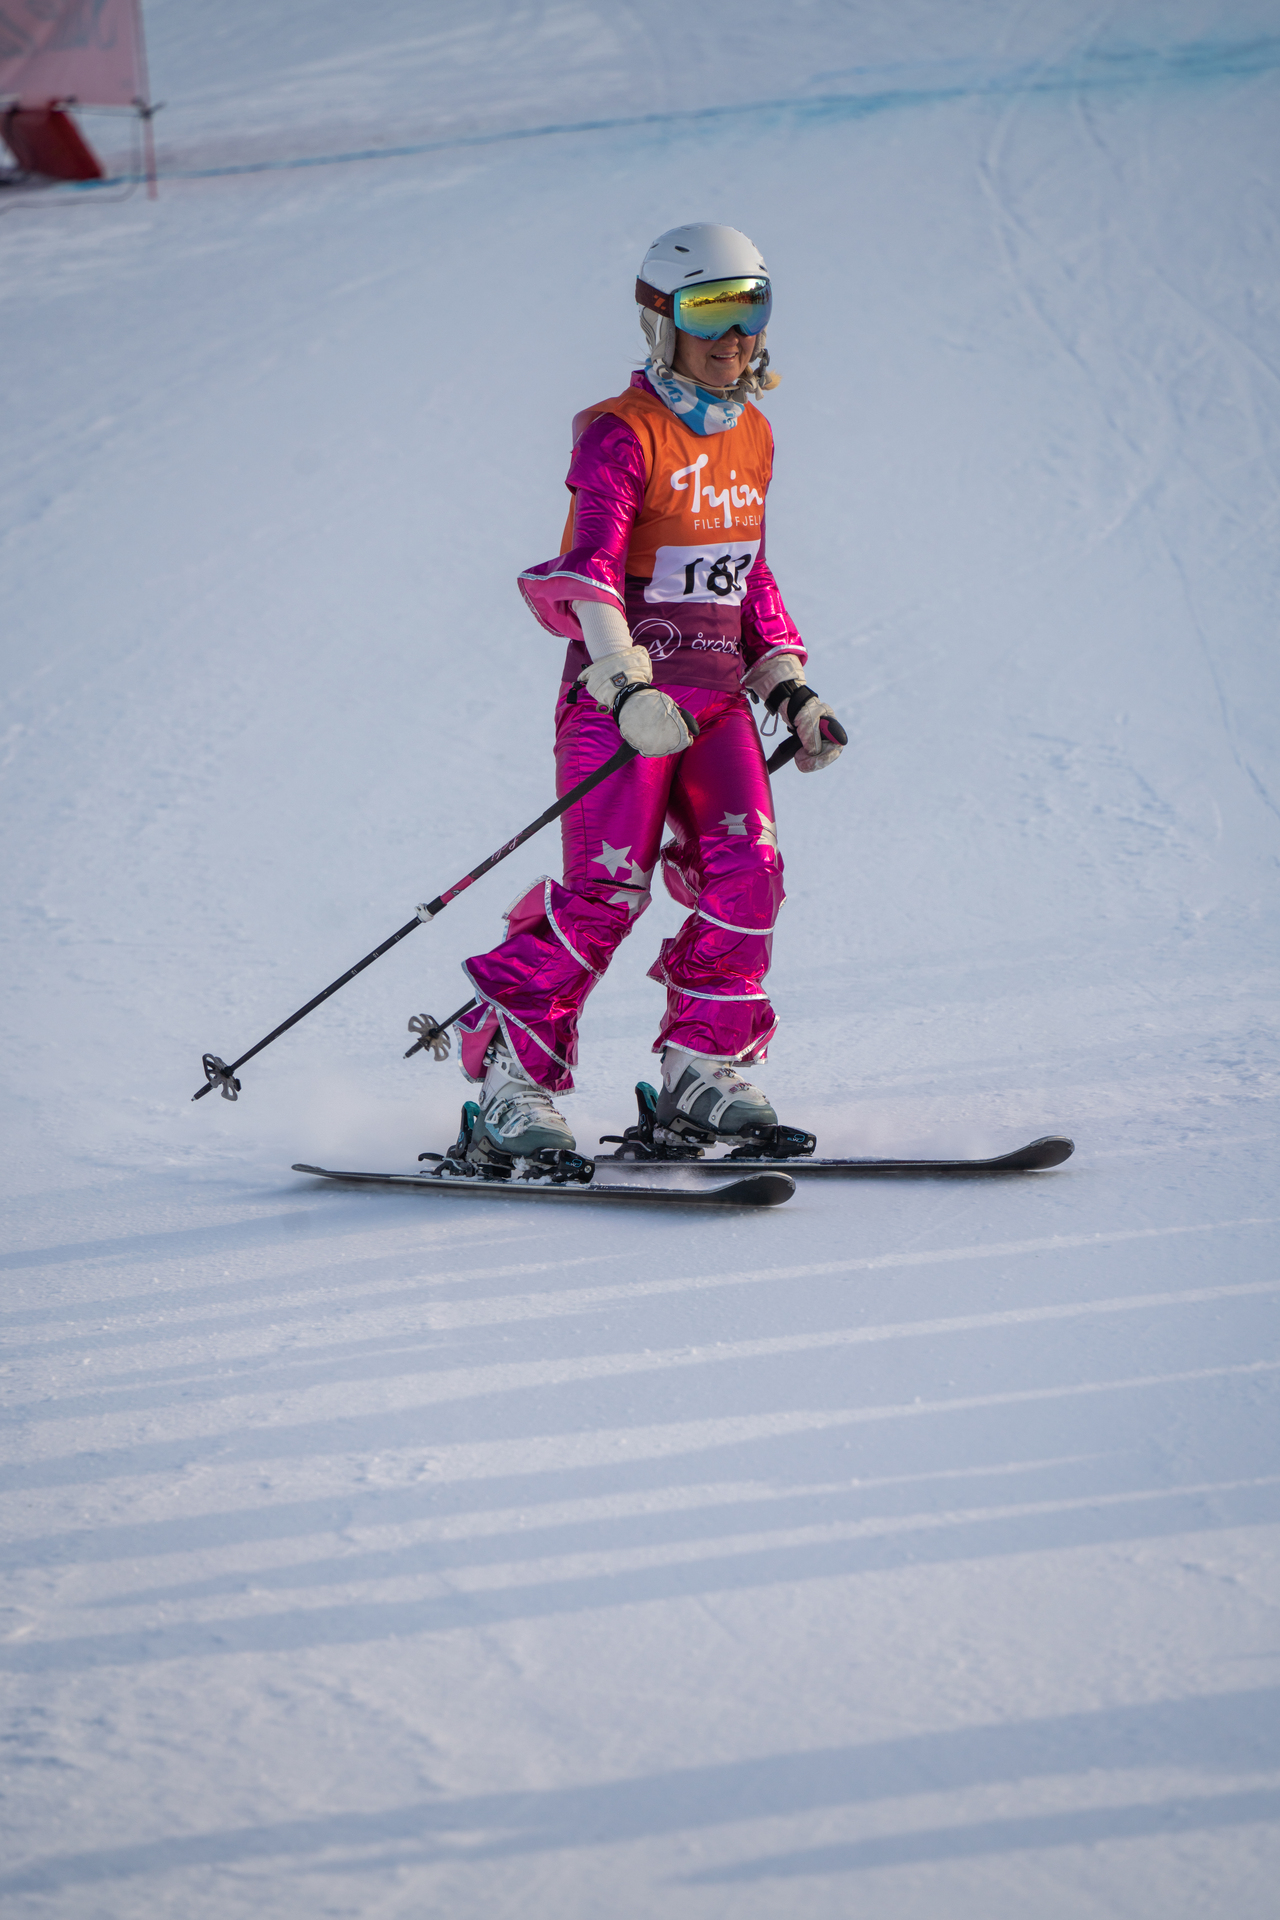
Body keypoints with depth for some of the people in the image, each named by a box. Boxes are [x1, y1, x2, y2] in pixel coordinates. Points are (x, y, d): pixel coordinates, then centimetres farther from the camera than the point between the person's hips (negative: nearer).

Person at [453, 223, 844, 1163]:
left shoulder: (752, 437, 14)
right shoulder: (624, 434, -9)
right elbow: (589, 569, -21)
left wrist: (792, 688, 16)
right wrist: (627, 686, -33)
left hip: (716, 696, 7)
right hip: (624, 696, -7)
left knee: (748, 873, -8)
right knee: (609, 888, -13)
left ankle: (702, 1072, 2)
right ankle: (511, 1081, -5)